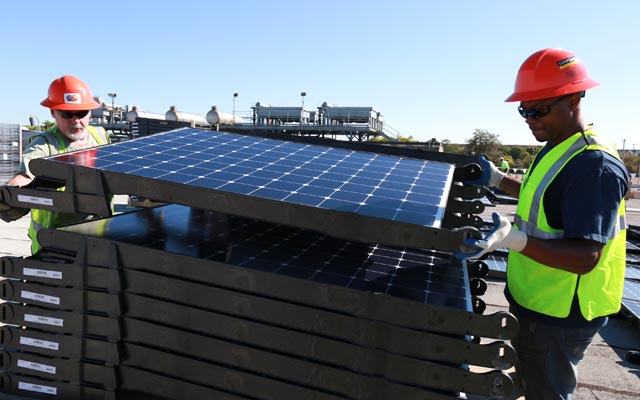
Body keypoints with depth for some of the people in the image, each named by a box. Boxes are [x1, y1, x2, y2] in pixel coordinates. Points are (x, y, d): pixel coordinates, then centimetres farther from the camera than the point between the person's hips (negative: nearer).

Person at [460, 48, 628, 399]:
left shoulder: (595, 165, -26)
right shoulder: (555, 149, 6)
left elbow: (585, 257, -30)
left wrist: (514, 240, -42)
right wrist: (497, 180, 16)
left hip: (558, 316, -9)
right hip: (534, 303, 9)